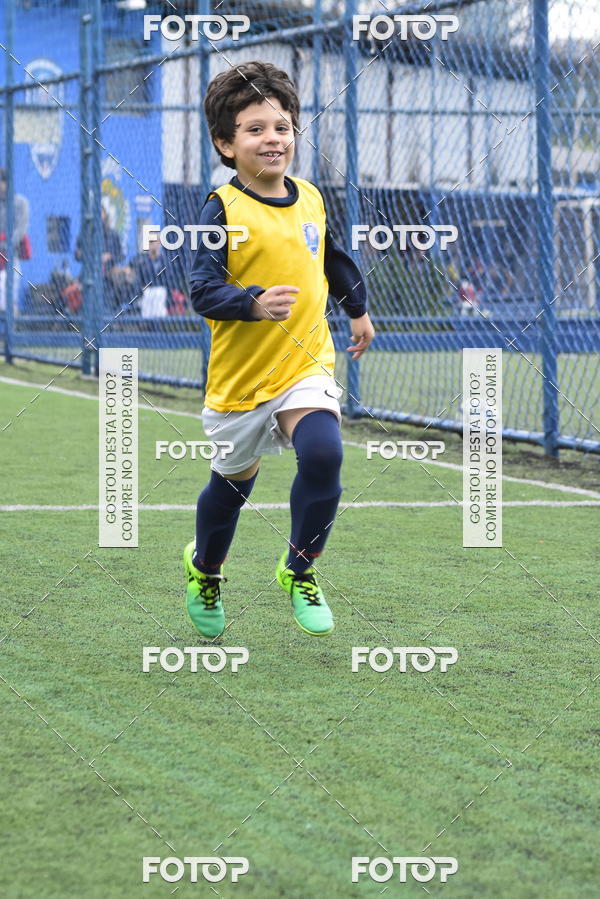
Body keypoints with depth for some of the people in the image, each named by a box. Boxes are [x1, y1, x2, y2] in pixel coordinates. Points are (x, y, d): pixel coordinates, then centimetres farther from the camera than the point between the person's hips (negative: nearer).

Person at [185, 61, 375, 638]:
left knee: (323, 455, -22)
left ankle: (299, 570, -1)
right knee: (232, 482, 14)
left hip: (307, 363, 3)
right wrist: (255, 303, -38)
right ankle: (204, 568, 44)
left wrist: (358, 309, 32)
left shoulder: (310, 199, 4)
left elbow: (333, 259, 23)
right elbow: (203, 291, -22)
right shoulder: (223, 210, -14)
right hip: (240, 373, -3)